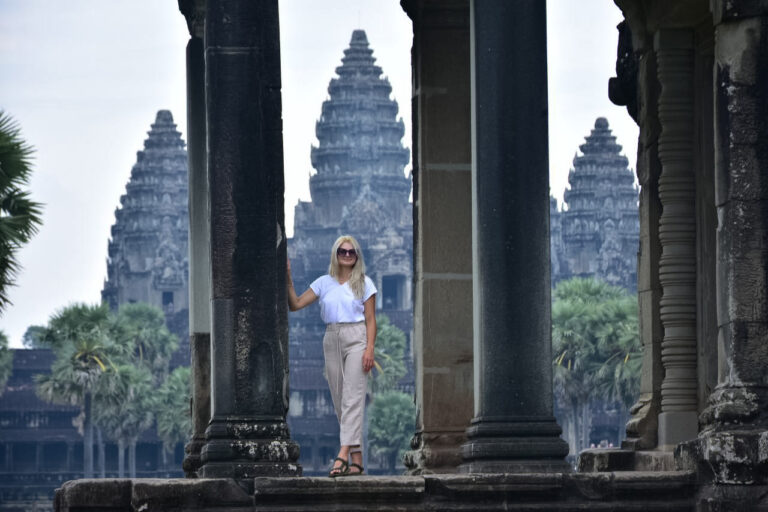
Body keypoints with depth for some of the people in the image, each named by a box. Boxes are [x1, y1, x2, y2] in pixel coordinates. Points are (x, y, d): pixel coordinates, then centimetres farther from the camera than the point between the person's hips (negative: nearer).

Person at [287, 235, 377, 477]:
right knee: (339, 400, 2)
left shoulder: (364, 283, 5)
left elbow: (371, 320, 1)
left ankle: (343, 454, -27)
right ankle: (356, 460, 5)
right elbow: (296, 304, 8)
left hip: (356, 338, -4)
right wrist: (288, 279, -4)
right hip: (332, 340, 4)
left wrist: (369, 348, -11)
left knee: (352, 397, -15)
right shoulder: (324, 283, 12)